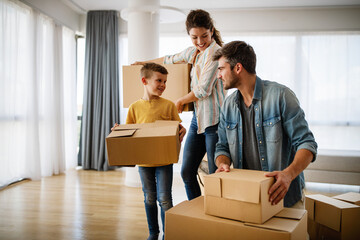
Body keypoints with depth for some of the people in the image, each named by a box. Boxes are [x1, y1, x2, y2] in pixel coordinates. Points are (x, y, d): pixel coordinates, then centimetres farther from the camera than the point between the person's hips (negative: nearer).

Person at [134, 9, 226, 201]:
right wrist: (146, 63, 45)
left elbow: (204, 90, -14)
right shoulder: (194, 52, 15)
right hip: (197, 118, 8)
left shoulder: (215, 52, -10)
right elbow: (170, 59, 33)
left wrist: (181, 101, 2)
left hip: (214, 120, -8)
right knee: (187, 172, 8)